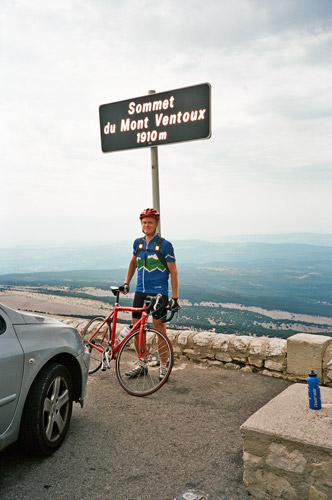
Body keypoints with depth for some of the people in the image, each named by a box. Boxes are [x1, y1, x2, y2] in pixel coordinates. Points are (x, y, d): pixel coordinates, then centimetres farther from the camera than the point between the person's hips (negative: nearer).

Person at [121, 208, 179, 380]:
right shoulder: (138, 243, 9)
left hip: (159, 292, -5)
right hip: (140, 291, 5)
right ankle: (141, 364, 19)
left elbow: (173, 272, -6)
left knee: (159, 326, -2)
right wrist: (126, 283, 19)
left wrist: (175, 298, -9)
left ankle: (163, 365, 11)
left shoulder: (165, 245, -6)